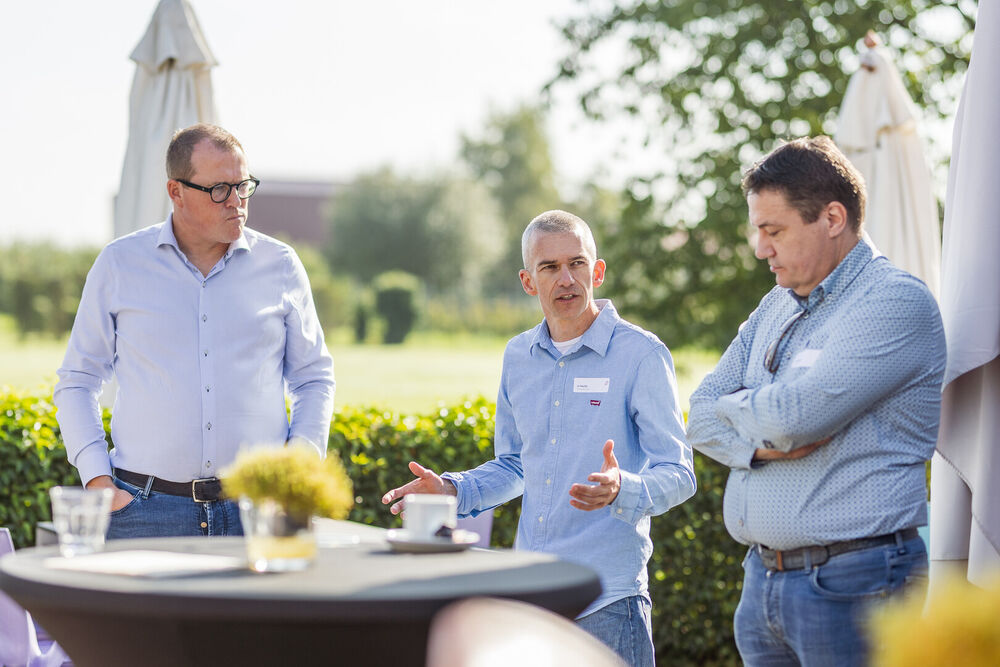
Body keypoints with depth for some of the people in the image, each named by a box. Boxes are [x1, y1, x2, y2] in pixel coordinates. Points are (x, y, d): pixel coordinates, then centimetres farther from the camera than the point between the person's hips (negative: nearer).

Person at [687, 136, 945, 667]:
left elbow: (795, 413, -21)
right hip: (762, 578, 8)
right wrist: (760, 445, -10)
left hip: (852, 585, -7)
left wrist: (734, 408, 0)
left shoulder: (895, 301, -11)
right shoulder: (776, 307, 16)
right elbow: (700, 417, 10)